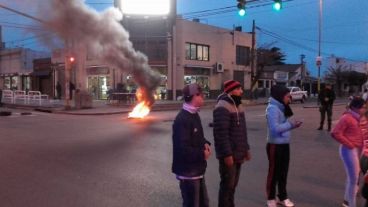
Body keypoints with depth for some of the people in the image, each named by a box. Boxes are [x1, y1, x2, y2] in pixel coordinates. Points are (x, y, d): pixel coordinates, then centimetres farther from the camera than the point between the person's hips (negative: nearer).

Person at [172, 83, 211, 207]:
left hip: (197, 169, 10)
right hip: (188, 171, -10)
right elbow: (182, 149, -28)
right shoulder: (182, 119, -23)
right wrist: (202, 154, -17)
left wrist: (205, 143, 1)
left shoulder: (194, 115, 9)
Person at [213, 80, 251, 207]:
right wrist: (227, 154, -24)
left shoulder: (238, 105, 13)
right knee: (227, 185, 1)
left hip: (238, 154, 9)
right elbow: (221, 133, -24)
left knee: (233, 184, 19)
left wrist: (246, 148, 18)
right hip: (228, 155, -9)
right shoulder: (223, 108, -19)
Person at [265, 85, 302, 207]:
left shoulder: (281, 108, 10)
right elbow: (275, 128, -26)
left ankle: (282, 197, 31)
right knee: (274, 172, 6)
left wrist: (292, 124, -6)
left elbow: (283, 125, 11)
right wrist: (291, 125, -16)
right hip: (275, 145, -8)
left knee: (283, 172, 17)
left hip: (285, 144, 8)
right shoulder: (272, 108, -18)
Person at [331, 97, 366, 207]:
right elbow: (335, 133, -26)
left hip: (357, 150, 9)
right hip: (349, 150, -9)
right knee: (354, 179, -2)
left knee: (352, 177, 21)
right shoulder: (346, 118, -18)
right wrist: (349, 144, -18)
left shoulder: (357, 118, 8)